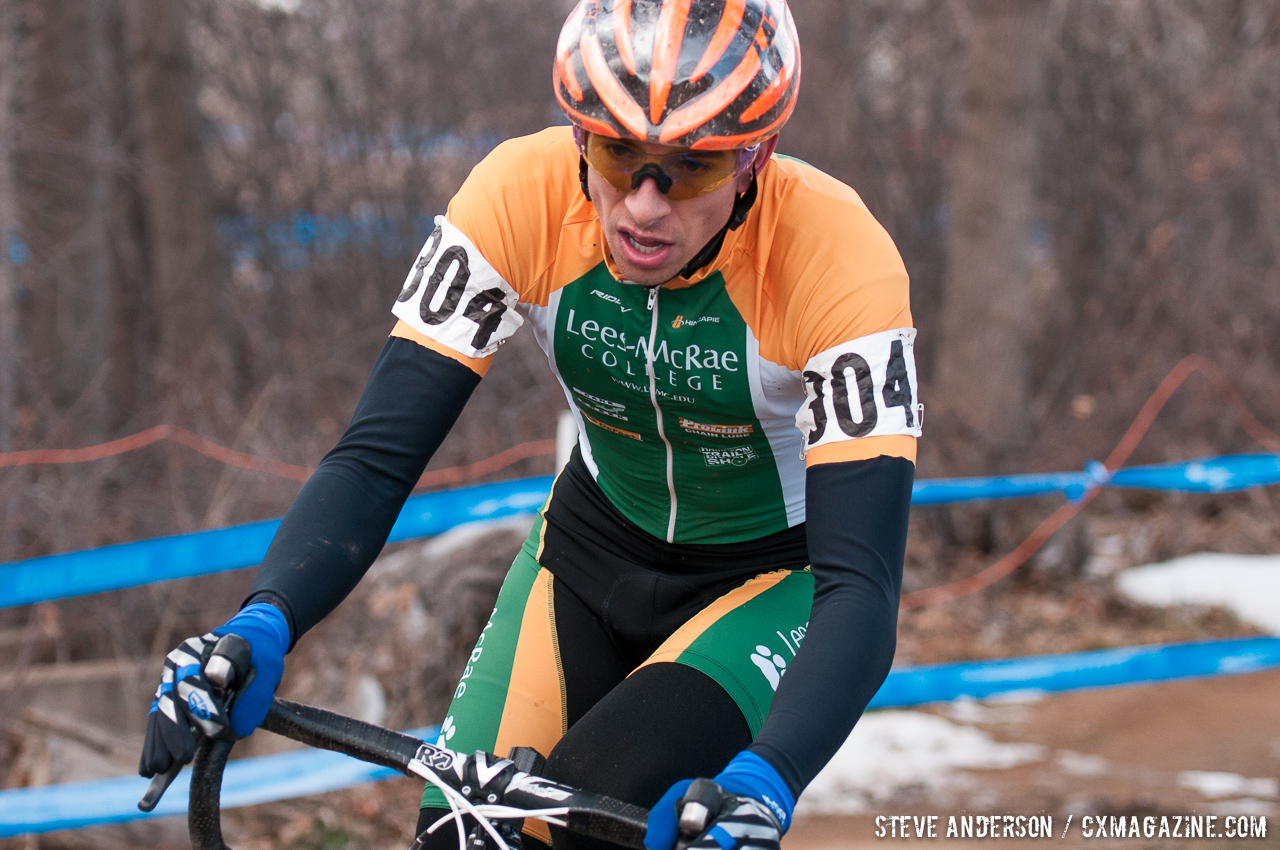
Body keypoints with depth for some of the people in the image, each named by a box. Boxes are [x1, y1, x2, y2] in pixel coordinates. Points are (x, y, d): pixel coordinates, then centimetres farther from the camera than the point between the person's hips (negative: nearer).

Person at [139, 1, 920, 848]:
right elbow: (378, 454, -25)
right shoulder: (525, 197, -25)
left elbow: (861, 584, -36)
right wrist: (262, 626, -45)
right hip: (597, 548, 3)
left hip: (777, 578, -3)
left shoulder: (838, 260, -31)